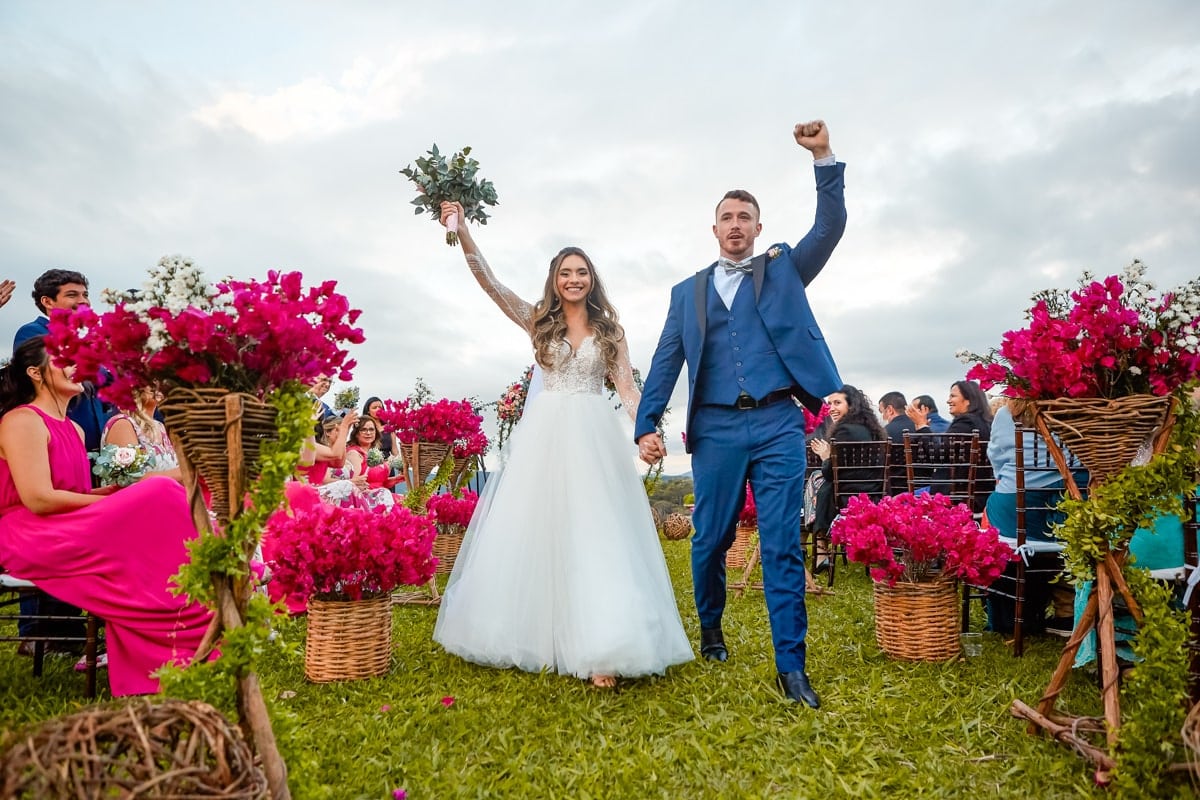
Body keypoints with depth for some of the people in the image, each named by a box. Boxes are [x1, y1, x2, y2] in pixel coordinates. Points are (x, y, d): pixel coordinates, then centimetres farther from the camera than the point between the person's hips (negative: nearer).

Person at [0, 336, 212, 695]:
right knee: (159, 496, -24)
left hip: (69, 535, 8)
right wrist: (118, 501, -11)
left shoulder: (74, 430, 21)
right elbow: (38, 499, -16)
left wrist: (120, 490, -1)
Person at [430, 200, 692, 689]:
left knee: (594, 534, -5)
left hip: (594, 438, -1)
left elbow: (626, 386, 4)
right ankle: (534, 636, 16)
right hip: (544, 436, 1)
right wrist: (461, 230, -7)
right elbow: (488, 281, 2)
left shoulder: (610, 329, 10)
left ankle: (600, 648, -7)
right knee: (535, 531, 3)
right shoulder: (539, 321, 9)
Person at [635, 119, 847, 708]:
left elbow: (830, 228, 3)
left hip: (778, 424, -1)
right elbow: (665, 363, 9)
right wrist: (646, 426, -1)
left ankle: (791, 666, 4)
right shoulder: (687, 292, 16)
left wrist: (824, 158, -7)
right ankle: (710, 630, 33)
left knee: (783, 547, -2)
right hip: (716, 429, 1)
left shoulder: (783, 270, 16)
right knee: (710, 541, 8)